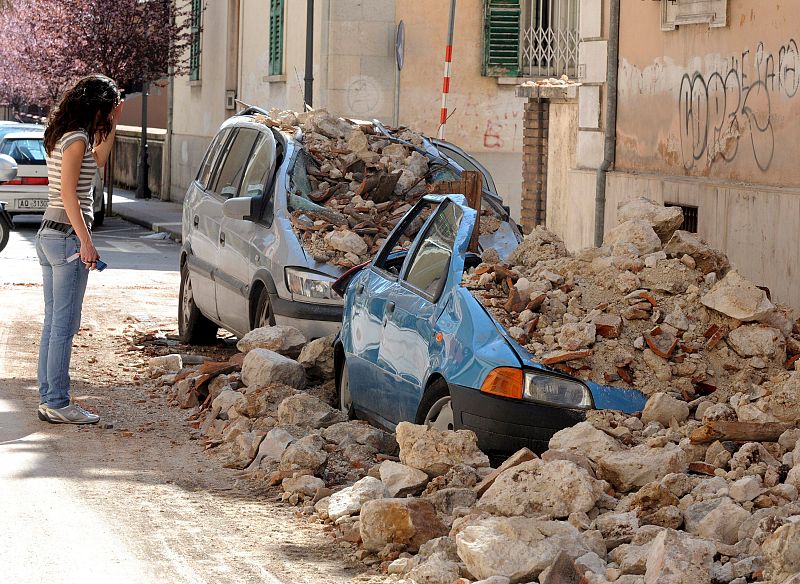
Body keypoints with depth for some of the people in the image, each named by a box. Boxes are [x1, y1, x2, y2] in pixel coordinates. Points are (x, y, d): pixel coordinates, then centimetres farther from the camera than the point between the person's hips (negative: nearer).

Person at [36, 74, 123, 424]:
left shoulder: (62, 136, 14)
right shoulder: (77, 139, -13)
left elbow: (98, 160, 31)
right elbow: (69, 192, -19)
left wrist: (112, 125, 24)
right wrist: (85, 241, -21)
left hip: (48, 235, 10)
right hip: (67, 237, -10)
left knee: (54, 323, 11)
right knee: (64, 324, -7)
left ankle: (48, 399, 13)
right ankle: (57, 404, -6)